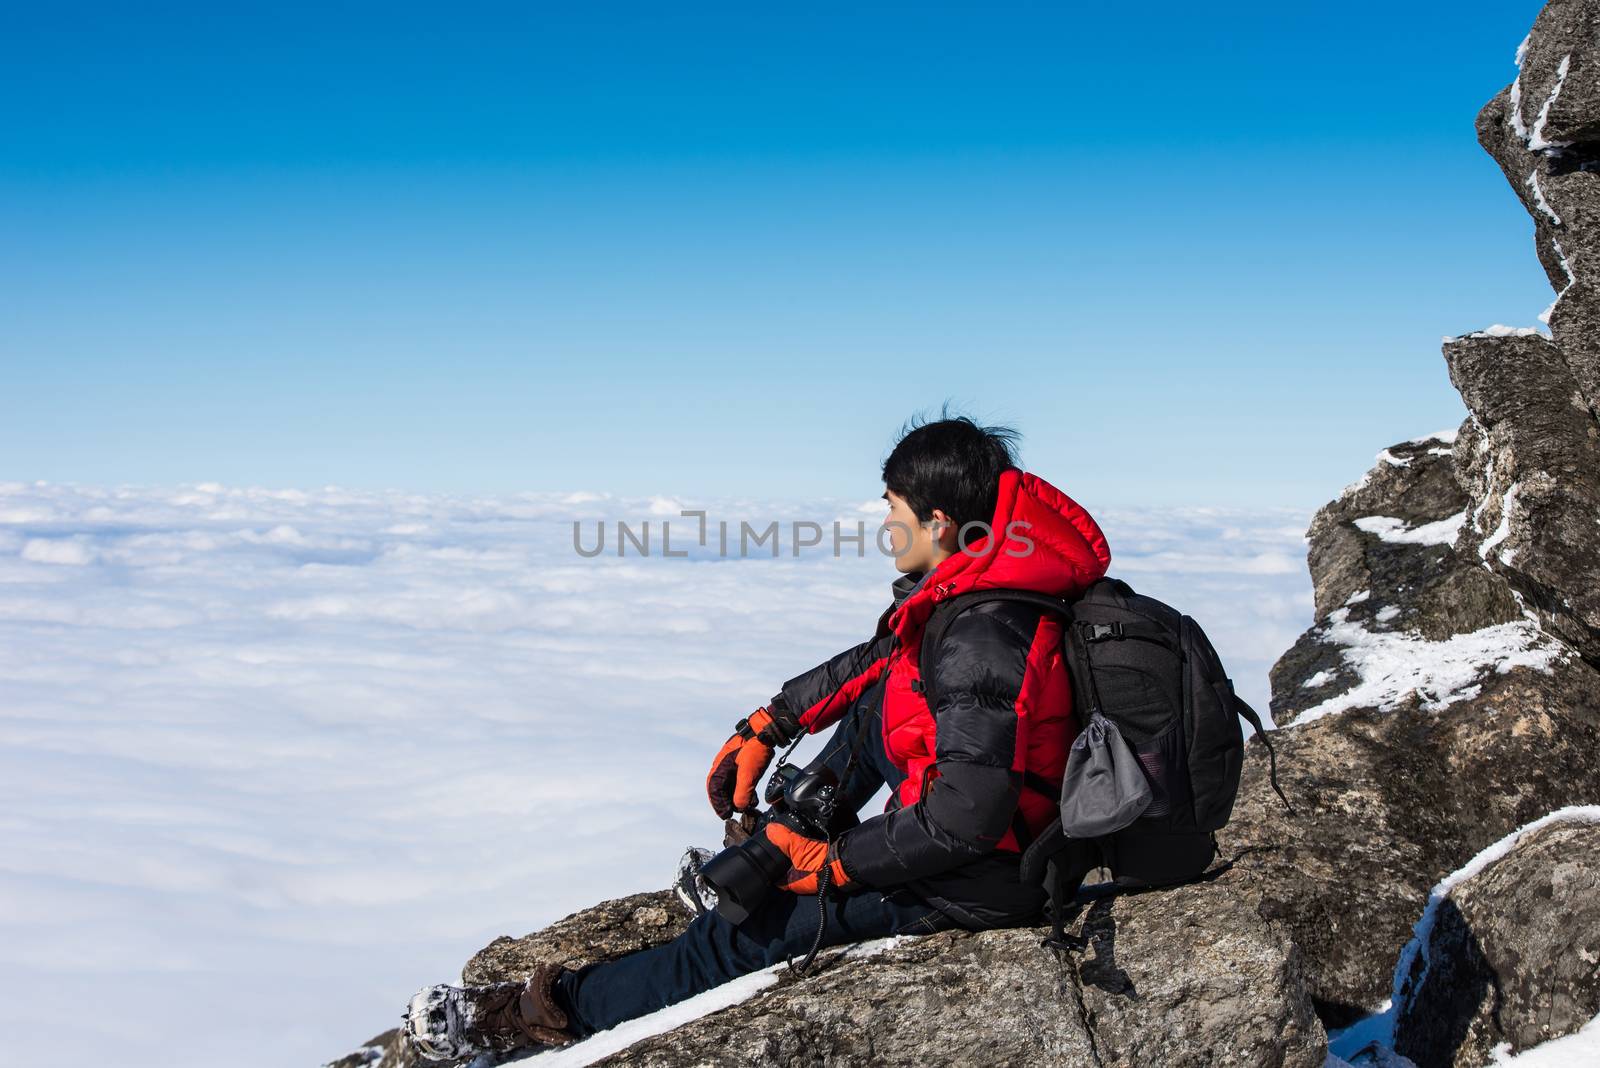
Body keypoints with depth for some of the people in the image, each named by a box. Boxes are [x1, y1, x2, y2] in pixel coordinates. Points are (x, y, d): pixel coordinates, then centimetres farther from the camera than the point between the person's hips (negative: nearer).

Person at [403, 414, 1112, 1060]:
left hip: (974, 879, -9)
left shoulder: (980, 644, -31)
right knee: (870, 700, 22)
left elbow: (964, 821, -32)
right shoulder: (977, 584, 1)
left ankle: (558, 1009, 10)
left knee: (738, 938, -3)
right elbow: (878, 659, 15)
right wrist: (767, 727, 14)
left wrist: (836, 864, -19)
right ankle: (777, 840, 28)